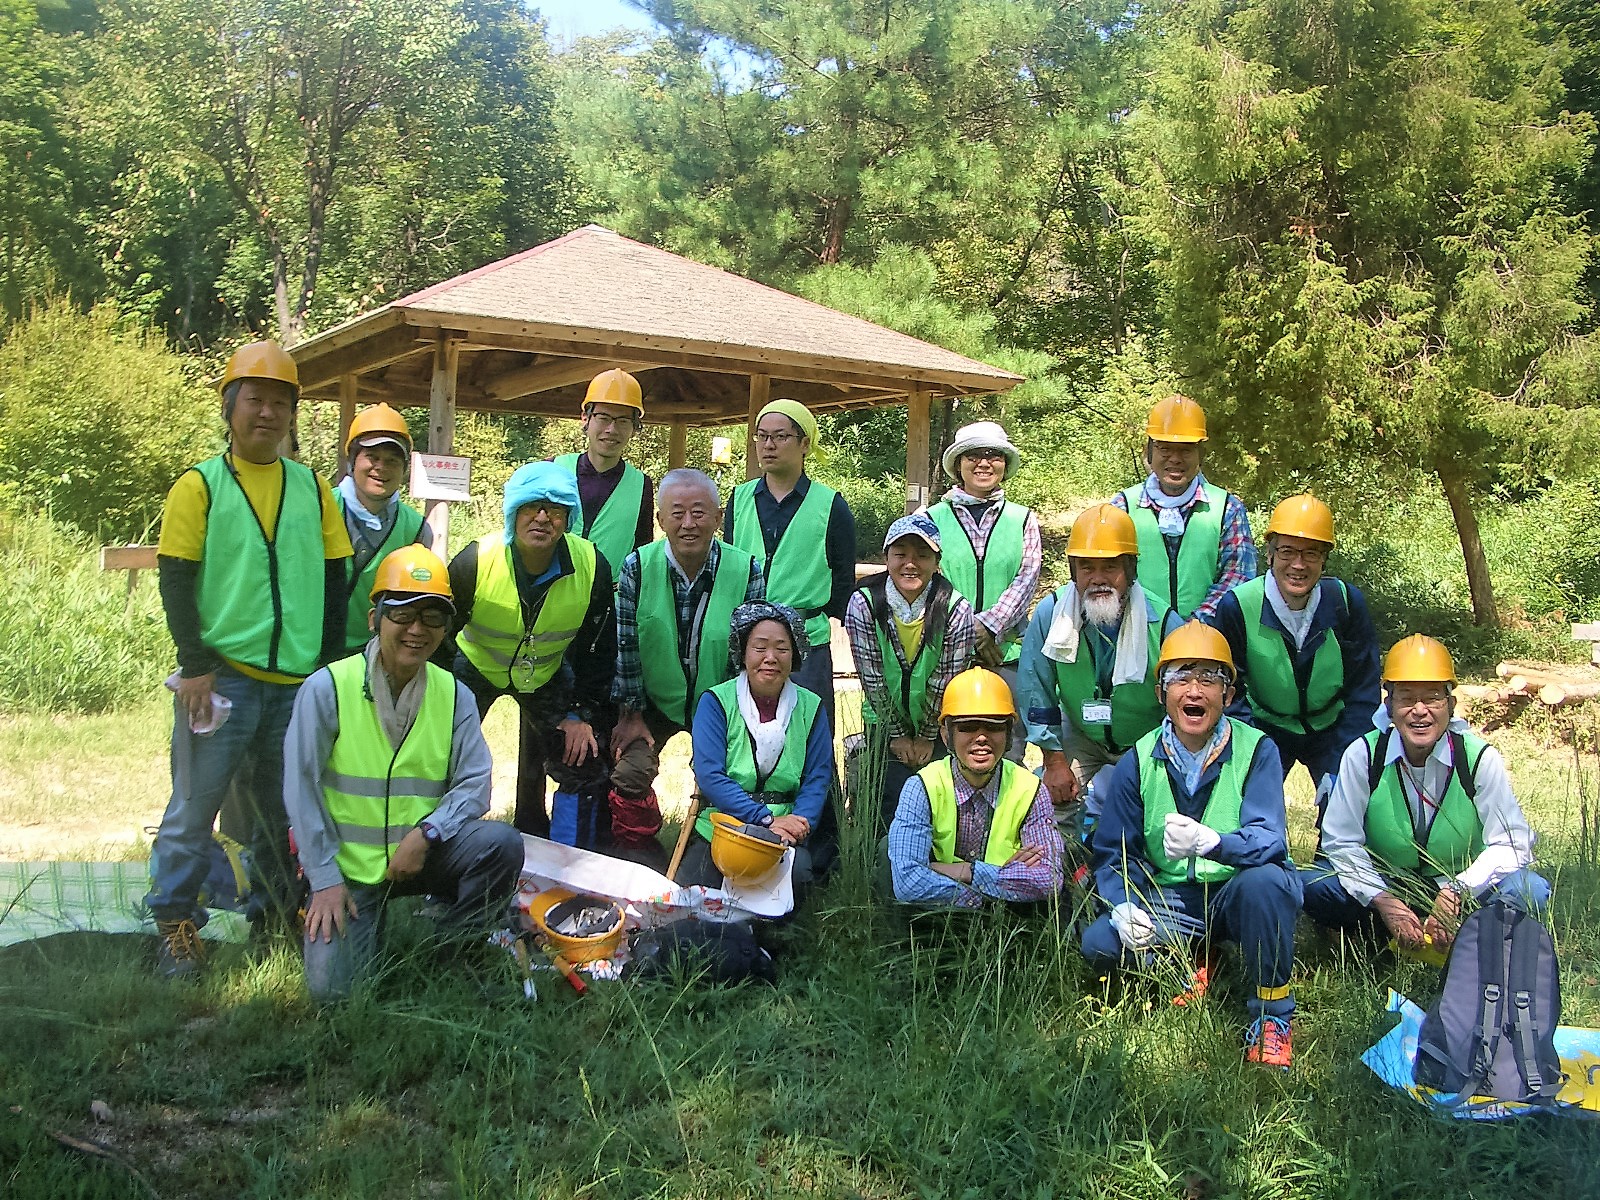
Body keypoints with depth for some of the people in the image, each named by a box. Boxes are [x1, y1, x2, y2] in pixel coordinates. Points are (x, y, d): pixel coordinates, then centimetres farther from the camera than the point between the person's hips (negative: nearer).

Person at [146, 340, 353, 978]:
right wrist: (195, 665, -11)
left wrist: (330, 658, 6)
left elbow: (334, 577, 13)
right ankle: (175, 920, 9)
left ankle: (277, 902, 26)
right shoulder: (199, 485, 0)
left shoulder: (313, 488, 10)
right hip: (222, 677, -3)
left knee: (282, 804, 12)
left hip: (299, 680, 4)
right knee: (196, 802, -1)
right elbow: (176, 579, -4)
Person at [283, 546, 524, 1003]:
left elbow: (474, 784, -4)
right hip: (350, 867, -2)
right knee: (333, 987, -17)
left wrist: (427, 832, -22)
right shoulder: (327, 688, -8)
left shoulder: (454, 696, 1)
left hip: (422, 856, 2)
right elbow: (301, 787, -8)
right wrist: (325, 880, -11)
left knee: (502, 844, -25)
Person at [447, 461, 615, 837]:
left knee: (583, 757, -7)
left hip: (547, 673, 2)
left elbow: (598, 648, -7)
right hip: (476, 666, -2)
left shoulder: (592, 566, -22)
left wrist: (582, 712, -9)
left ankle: (533, 834, 17)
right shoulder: (475, 561, -28)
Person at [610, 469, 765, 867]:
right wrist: (630, 714, -6)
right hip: (654, 700, 1)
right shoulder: (638, 567, -15)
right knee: (629, 774, -11)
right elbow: (625, 644, -9)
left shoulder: (746, 570, -17)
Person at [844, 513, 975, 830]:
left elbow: (947, 682, -10)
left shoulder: (956, 610, -17)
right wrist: (897, 734, -6)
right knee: (891, 803, -9)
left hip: (938, 727, 0)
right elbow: (872, 680, -11)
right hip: (885, 724, 0)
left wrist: (927, 736, -5)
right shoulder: (864, 604, -16)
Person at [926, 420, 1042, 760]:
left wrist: (988, 625, -13)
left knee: (1008, 754, 1)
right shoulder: (933, 518, 7)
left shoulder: (1023, 520, 11)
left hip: (1009, 652, 1)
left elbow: (1026, 579, 1)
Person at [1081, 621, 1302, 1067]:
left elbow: (1268, 840, -25)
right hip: (1170, 903, 3)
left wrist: (1207, 841, -47)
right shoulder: (1139, 762, -2)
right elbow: (1114, 853, -1)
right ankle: (1187, 976, 7)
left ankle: (1272, 1013, -14)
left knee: (1264, 879, -36)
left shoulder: (1256, 751, -11)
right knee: (1099, 942, -22)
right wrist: (1123, 909, -23)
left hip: (1239, 894, -2)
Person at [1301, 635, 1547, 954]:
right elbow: (1341, 842, -10)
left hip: (1461, 884, 0)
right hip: (1383, 885, 0)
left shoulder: (1480, 758, -12)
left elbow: (1511, 844, -13)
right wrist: (1383, 902, -25)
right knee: (1313, 886, -26)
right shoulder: (1362, 756, -12)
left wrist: (1458, 890, -29)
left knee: (1529, 891, -28)